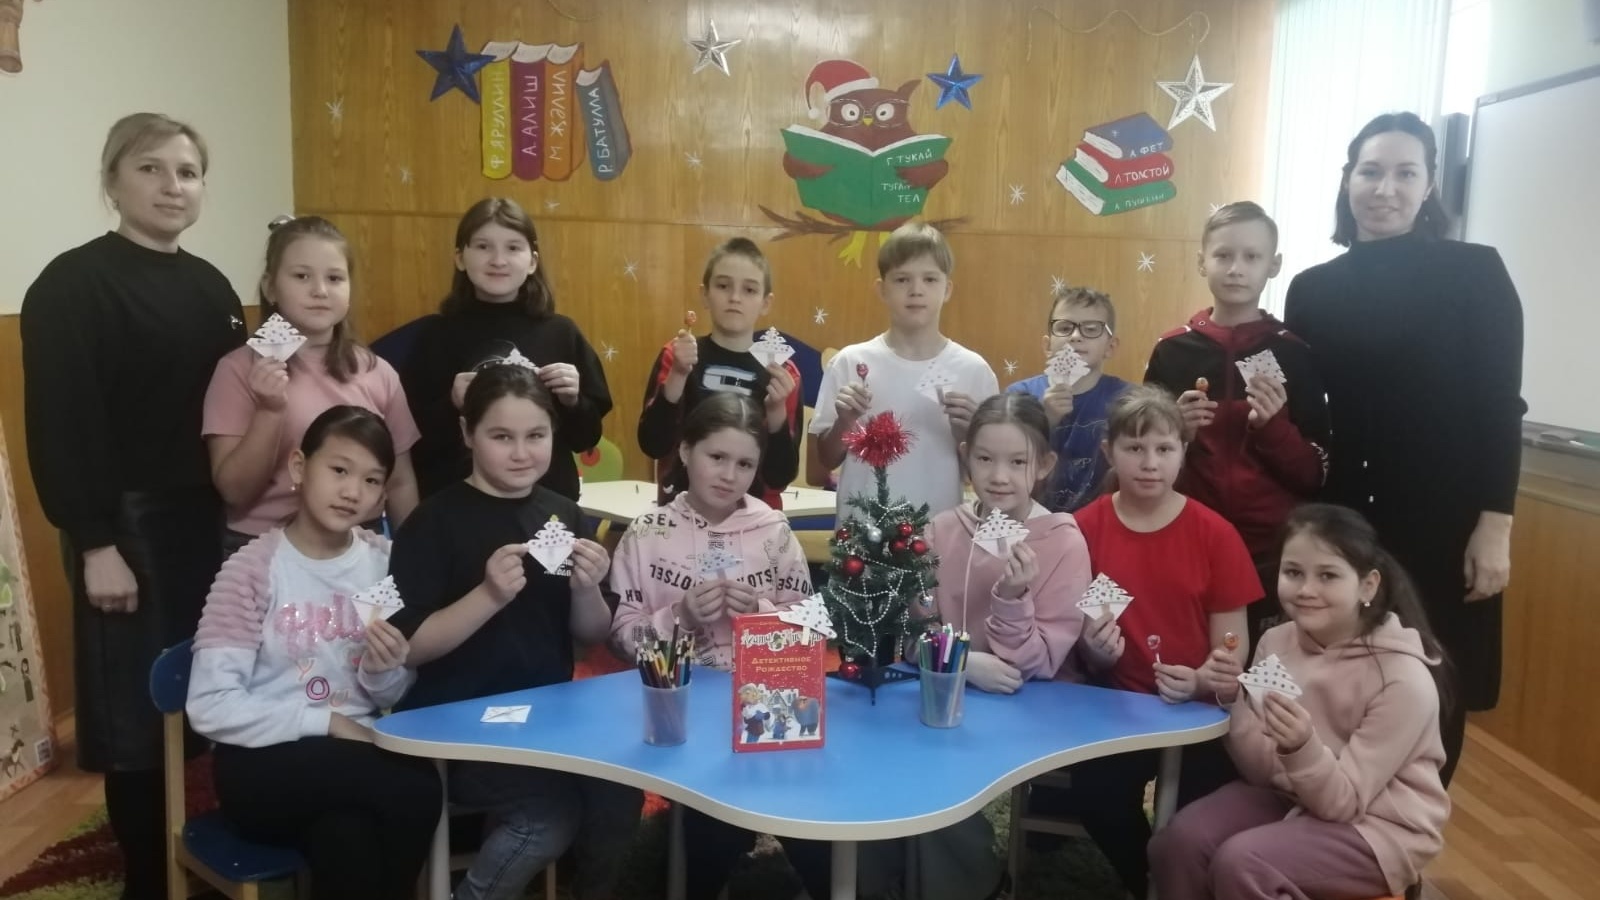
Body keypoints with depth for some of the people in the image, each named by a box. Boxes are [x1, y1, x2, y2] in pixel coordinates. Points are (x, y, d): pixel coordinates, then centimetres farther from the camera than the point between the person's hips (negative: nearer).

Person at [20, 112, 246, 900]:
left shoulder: (208, 285, 12)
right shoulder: (72, 286, -8)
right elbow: (60, 425, -14)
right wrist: (94, 543, -16)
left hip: (210, 521, 6)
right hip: (128, 526, -6)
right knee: (139, 713, 2)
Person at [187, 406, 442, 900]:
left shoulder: (383, 562, 2)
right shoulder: (253, 567, -9)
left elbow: (396, 703, 8)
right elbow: (210, 706, -16)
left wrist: (384, 673, -14)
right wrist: (323, 722, -19)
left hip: (355, 751, 3)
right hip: (264, 764, -3)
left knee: (347, 837, -30)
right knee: (414, 793, -27)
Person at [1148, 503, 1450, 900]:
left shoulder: (1403, 679, -20)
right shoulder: (1277, 642, -6)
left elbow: (1343, 802, -18)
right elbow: (1263, 773, -3)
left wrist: (1303, 748, -37)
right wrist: (1234, 704, -19)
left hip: (1377, 825, -5)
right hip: (1289, 797, 5)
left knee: (1239, 864, -27)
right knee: (1179, 842, -19)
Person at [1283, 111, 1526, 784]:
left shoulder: (1475, 272, -1)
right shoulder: (1312, 288, 6)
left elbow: (1500, 408, -4)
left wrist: (1495, 526, -9)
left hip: (1442, 521, -2)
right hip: (1342, 520, 2)